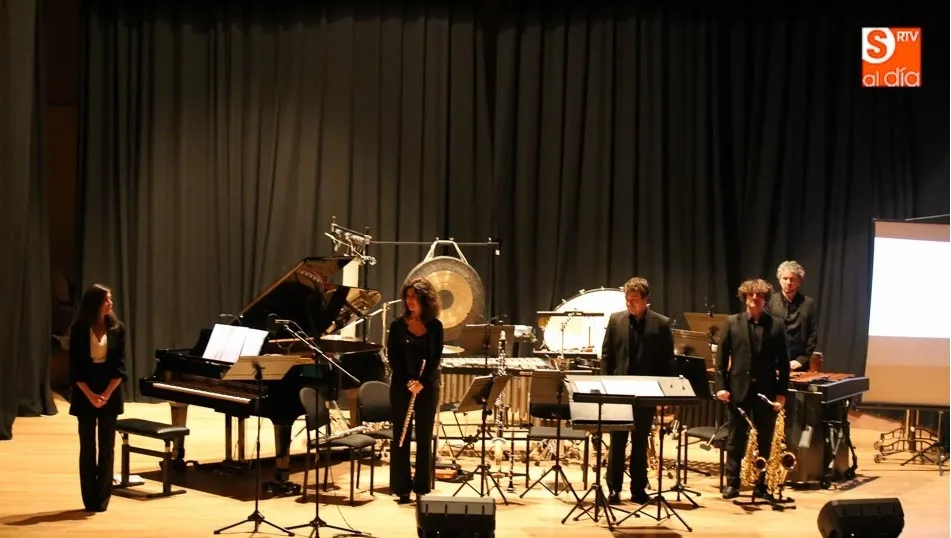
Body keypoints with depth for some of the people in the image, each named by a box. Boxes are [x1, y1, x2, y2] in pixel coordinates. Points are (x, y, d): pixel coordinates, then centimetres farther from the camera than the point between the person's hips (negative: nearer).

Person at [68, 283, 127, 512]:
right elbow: (75, 367, -5)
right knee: (87, 447, 4)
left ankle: (102, 499, 8)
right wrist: (90, 395, -15)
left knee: (107, 448, 2)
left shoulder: (117, 328, 0)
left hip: (110, 393, 1)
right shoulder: (78, 329, -4)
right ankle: (90, 499, 10)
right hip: (85, 394, -1)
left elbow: (119, 366, -3)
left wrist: (106, 394, -14)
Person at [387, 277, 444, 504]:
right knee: (401, 436, 1)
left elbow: (436, 357, -2)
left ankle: (422, 488, 12)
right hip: (401, 386, 0)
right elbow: (392, 357, -3)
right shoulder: (398, 325, -1)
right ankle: (402, 488, 8)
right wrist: (407, 382, -13)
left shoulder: (435, 326, 0)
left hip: (428, 386, 0)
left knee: (424, 437, 4)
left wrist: (422, 381, -15)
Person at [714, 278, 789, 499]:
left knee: (764, 440, 7)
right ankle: (732, 483, 13)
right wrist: (720, 385, -7)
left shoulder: (776, 324, 3)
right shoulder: (732, 322, 2)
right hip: (739, 388, 0)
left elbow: (783, 362, 2)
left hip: (766, 390, 1)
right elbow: (721, 357, 2)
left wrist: (781, 392, -3)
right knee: (736, 439, 5)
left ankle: (761, 485, 16)